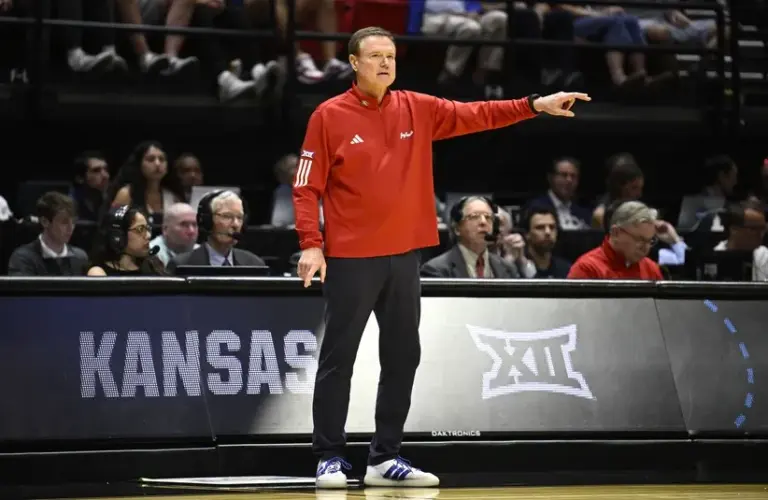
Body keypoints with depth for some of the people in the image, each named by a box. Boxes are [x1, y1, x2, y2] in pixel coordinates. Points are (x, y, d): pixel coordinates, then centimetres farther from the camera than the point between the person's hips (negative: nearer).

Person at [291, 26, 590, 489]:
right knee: (339, 358, -1)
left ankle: (385, 459, 17)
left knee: (403, 357, 8)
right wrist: (311, 244, -15)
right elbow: (307, 187, -6)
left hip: (404, 256, 5)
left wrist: (535, 105, -4)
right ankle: (330, 457, 6)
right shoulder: (329, 116, -5)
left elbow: (475, 115, 6)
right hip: (350, 258, -5)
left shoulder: (418, 109, 7)